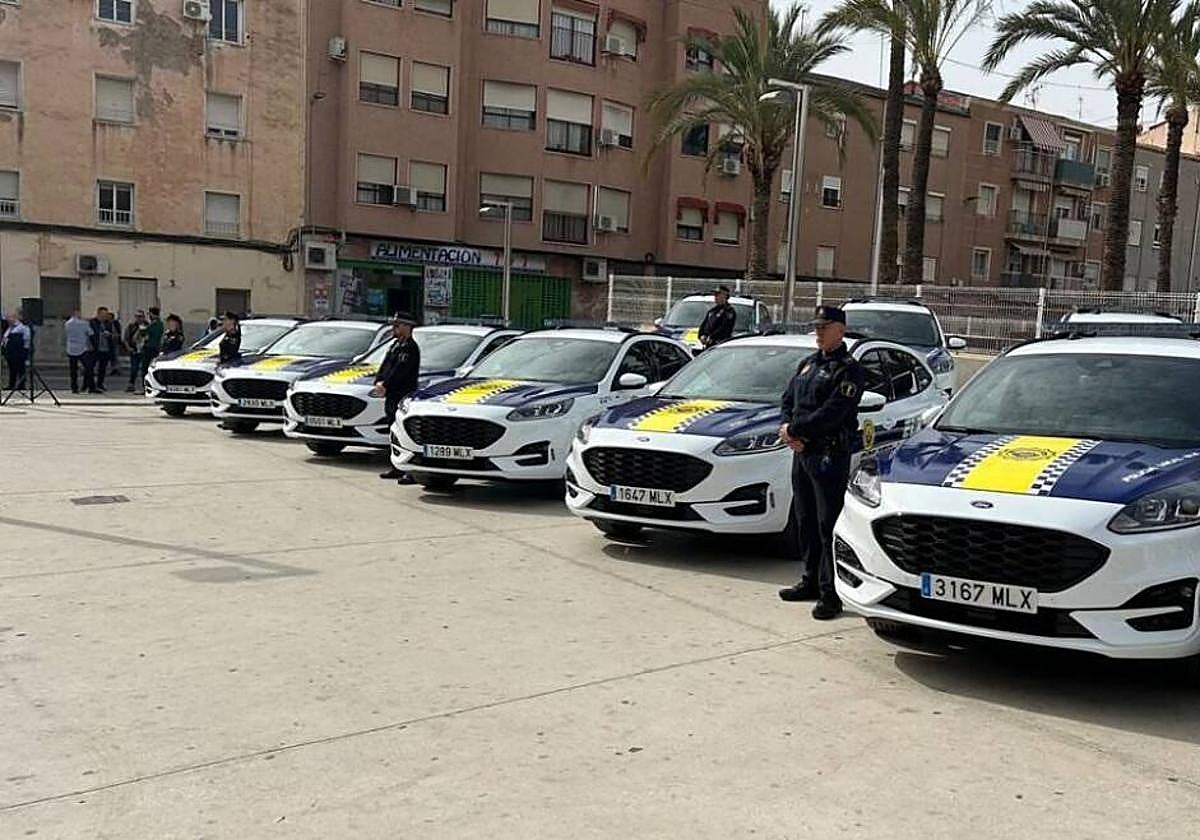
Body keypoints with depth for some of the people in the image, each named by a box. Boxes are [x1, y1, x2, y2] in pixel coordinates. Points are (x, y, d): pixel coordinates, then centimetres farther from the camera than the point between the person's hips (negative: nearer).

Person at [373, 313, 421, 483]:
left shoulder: (410, 347, -13)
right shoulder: (395, 344, 17)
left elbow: (399, 371, -20)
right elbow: (385, 365, 13)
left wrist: (385, 386, -18)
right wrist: (379, 382, -3)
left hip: (404, 398, -10)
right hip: (391, 396, 10)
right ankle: (397, 468, 25)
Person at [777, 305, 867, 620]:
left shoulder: (848, 369, -9)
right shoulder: (808, 364, 17)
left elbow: (830, 414, -20)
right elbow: (788, 399, 15)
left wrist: (793, 429, -15)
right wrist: (787, 430, -4)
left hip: (830, 455, -8)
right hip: (802, 452, 8)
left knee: (829, 525, -6)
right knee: (805, 520, 15)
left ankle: (831, 594, -1)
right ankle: (811, 581, 27)